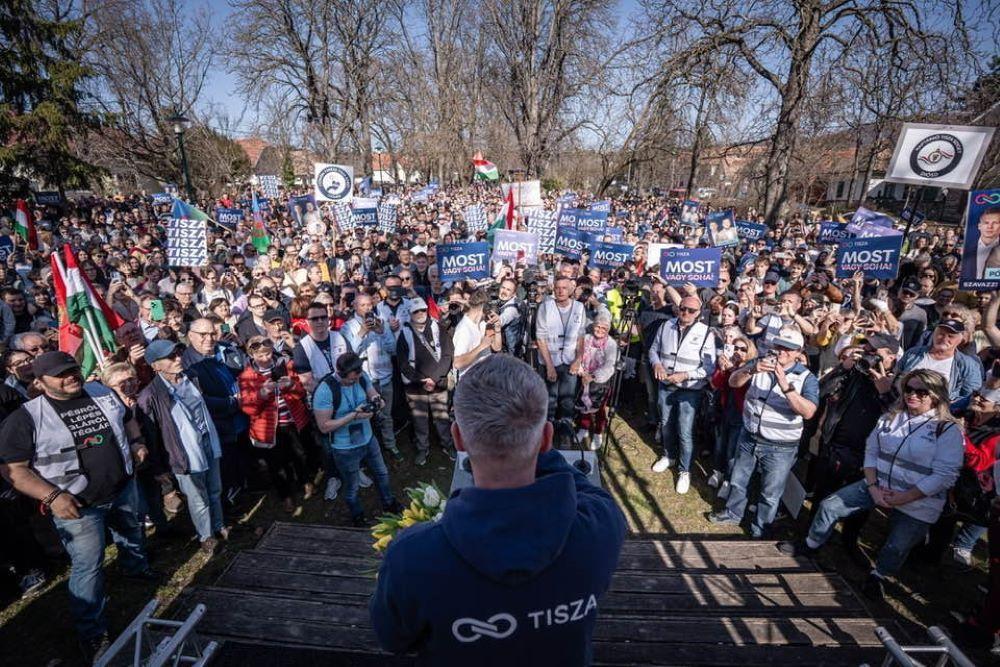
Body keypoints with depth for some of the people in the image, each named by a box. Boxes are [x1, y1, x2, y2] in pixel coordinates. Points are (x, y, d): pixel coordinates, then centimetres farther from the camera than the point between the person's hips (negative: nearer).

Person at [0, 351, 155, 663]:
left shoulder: (102, 392, -2)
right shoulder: (27, 417, -16)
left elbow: (127, 418, 15)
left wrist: (136, 442, -2)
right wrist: (52, 497, -24)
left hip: (124, 488, 5)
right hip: (77, 505, -5)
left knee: (132, 534, 27)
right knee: (88, 567, 4)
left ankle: (136, 567, 57)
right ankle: (92, 634, 22)